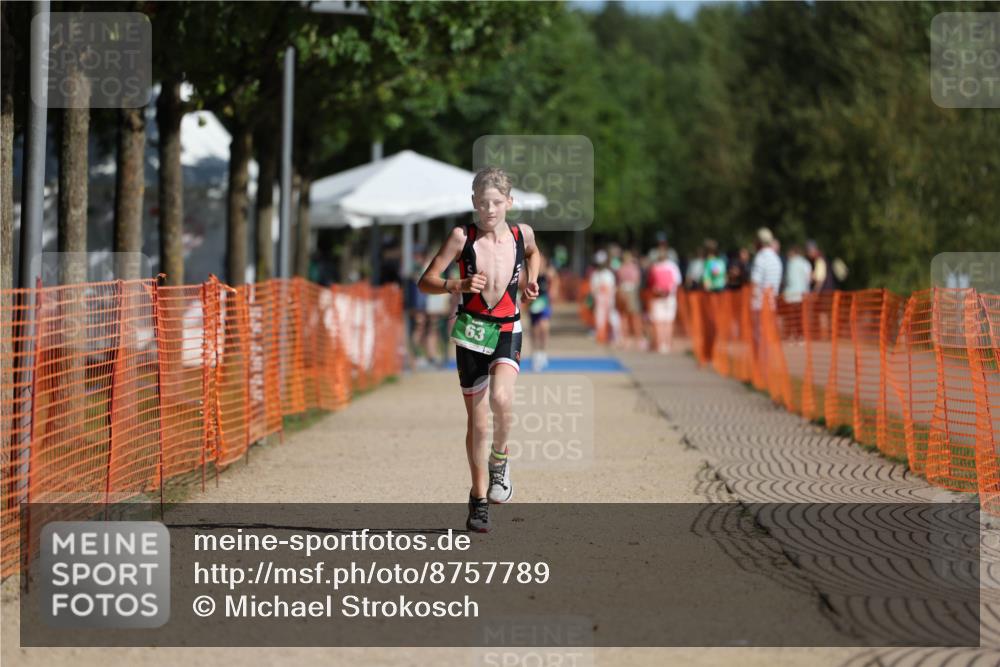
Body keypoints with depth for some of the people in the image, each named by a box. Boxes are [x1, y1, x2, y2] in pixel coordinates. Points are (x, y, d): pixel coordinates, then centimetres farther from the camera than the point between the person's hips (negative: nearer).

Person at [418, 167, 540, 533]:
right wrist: (458, 285, -24)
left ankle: (499, 459, 2)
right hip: (471, 329, 0)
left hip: (507, 329, 0)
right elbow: (426, 281, -6)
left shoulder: (521, 233, 1)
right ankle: (479, 499, 18)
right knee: (476, 419, 4)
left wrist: (531, 280, 9)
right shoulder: (462, 237, -6)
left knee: (500, 399, -27)